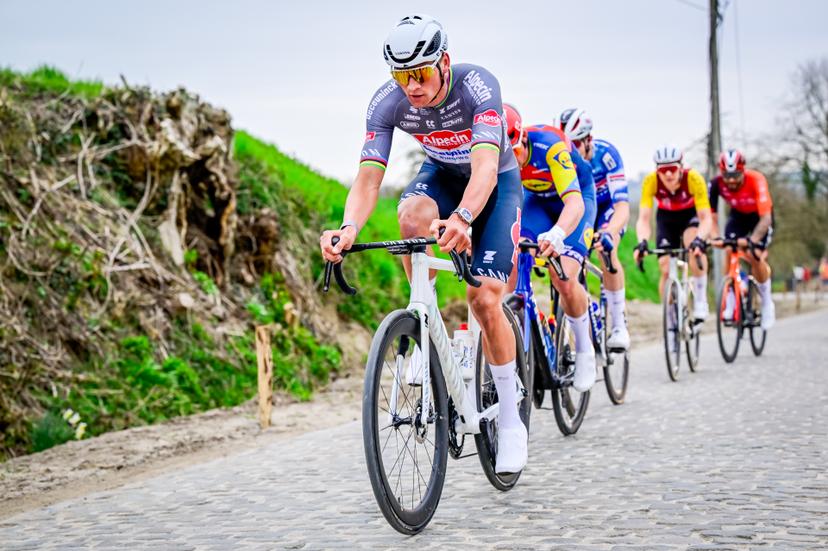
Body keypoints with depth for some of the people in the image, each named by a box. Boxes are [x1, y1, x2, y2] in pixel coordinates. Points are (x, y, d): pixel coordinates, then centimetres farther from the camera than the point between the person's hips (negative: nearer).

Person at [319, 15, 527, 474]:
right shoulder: (387, 102, -24)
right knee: (413, 216, -35)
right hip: (441, 174, 3)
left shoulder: (477, 85, -34)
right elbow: (368, 176, -30)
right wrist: (349, 228, -52)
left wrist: (462, 218, -67)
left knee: (485, 299, -16)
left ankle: (511, 421, 0)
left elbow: (485, 165, -47)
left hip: (497, 182, -3)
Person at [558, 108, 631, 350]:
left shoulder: (606, 154, -35)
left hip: (608, 208, -3)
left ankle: (619, 326, -17)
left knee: (606, 252, -28)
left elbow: (622, 206, -42)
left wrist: (609, 233, -61)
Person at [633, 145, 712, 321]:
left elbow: (705, 217, -36)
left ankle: (700, 299, -20)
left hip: (691, 214, -2)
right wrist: (642, 242, -52)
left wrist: (699, 240, -55)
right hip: (666, 217, 2)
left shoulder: (693, 179, -34)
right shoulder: (650, 181, -31)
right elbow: (643, 218, -33)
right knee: (666, 269, -11)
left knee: (695, 246, -34)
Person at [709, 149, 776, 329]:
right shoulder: (716, 183, -29)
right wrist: (715, 237, -45)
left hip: (760, 217, -3)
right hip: (738, 215, 3)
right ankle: (730, 302, -5)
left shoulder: (756, 180, -38)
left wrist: (752, 239, -58)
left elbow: (766, 218, -43)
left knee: (755, 257, -19)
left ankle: (767, 303, 3)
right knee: (729, 251, -19)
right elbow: (711, 216, -26)